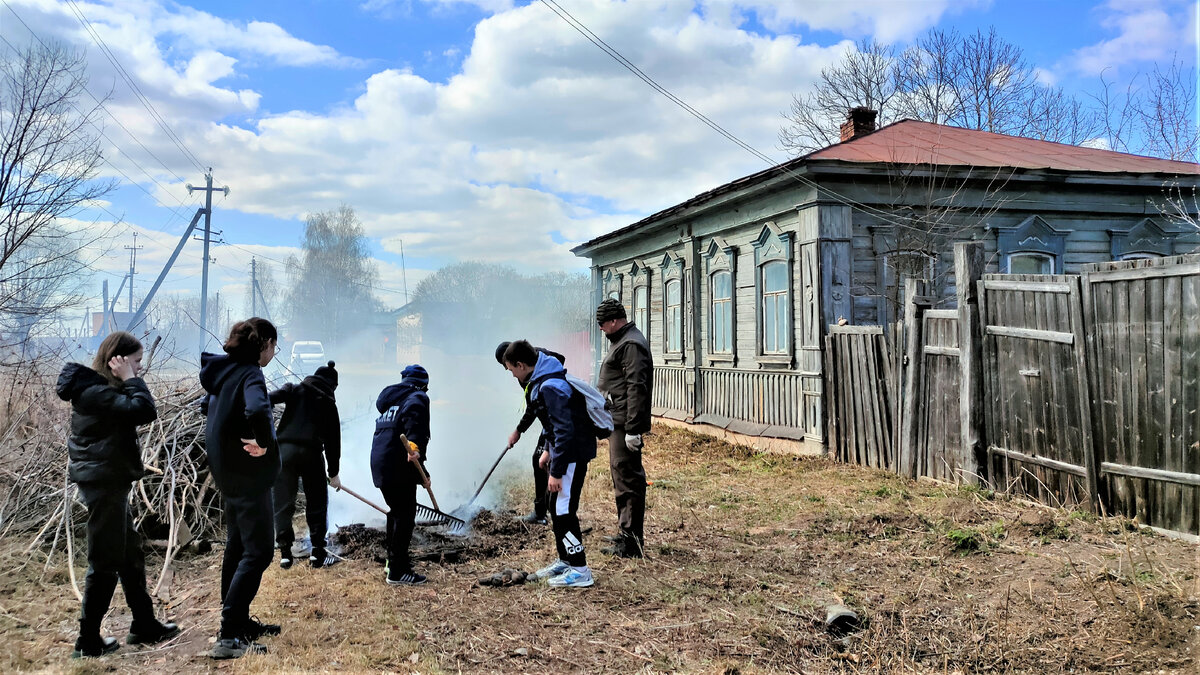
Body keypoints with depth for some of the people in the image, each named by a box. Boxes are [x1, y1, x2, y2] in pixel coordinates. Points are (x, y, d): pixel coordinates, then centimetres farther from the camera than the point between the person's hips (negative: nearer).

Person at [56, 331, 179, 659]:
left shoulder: (99, 388, 12)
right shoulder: (96, 392, -19)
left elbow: (137, 411, 13)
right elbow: (145, 411, -28)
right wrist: (130, 380, -19)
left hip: (108, 481, 11)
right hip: (104, 484, -11)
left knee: (131, 555, 16)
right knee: (106, 563, -1)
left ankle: (144, 625, 26)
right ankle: (88, 641, 11)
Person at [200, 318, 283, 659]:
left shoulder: (224, 371, 5)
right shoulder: (250, 374, -22)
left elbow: (209, 405, 26)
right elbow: (257, 411, -41)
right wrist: (265, 444, -27)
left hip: (228, 470, 10)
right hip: (248, 474, -9)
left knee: (237, 547, 18)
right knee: (258, 552, -5)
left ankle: (239, 621, 29)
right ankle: (229, 636, -6)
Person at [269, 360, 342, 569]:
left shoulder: (295, 390, 14)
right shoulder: (329, 403, 14)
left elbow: (269, 399, -7)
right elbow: (333, 440, 14)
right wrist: (334, 472, 19)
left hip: (284, 448, 1)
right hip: (311, 452, 0)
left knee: (283, 503, 7)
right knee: (316, 503, 11)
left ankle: (285, 552, 6)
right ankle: (318, 553, 11)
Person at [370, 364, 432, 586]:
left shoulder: (391, 401, 25)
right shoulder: (418, 398, -3)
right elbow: (412, 419, -24)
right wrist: (414, 446, -39)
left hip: (380, 465, 9)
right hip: (400, 467, -9)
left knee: (396, 512, 22)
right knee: (405, 517, -3)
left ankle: (394, 561, 33)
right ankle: (397, 572, -1)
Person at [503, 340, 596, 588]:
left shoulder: (551, 387, -24)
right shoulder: (541, 382, 9)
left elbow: (564, 430, -26)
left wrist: (556, 471, -23)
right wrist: (549, 450, 24)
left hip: (573, 455, -11)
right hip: (565, 452, 11)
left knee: (564, 511, -6)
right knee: (556, 509, 17)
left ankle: (580, 570, 2)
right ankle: (565, 561, 29)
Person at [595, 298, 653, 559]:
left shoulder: (632, 345, -15)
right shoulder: (623, 342, 20)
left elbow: (637, 388, -22)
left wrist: (633, 429, -25)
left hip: (624, 423, -11)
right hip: (617, 421, 11)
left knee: (628, 479, -8)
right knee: (622, 476, 17)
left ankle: (631, 542, -5)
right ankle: (626, 532, 27)